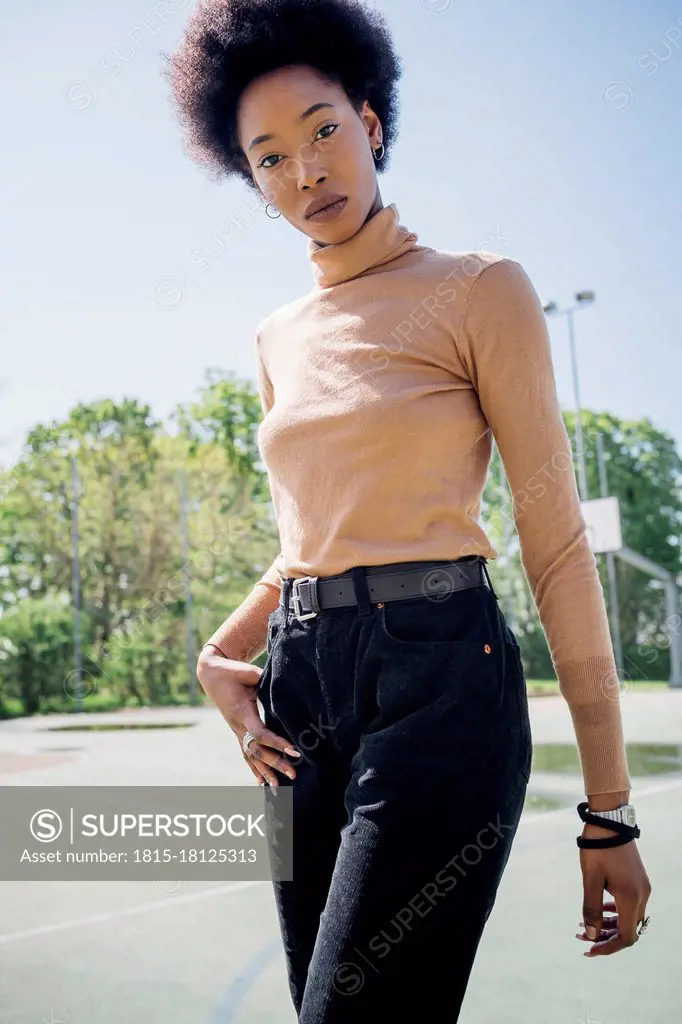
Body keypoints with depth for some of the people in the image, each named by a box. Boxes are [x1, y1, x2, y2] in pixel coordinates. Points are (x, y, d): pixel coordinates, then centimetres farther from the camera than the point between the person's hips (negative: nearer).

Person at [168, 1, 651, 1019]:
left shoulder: (480, 290, -2)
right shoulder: (280, 337, 15)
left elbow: (556, 541, -6)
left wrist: (609, 809, -9)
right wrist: (221, 652, 7)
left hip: (438, 681, -6)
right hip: (303, 693, 6)